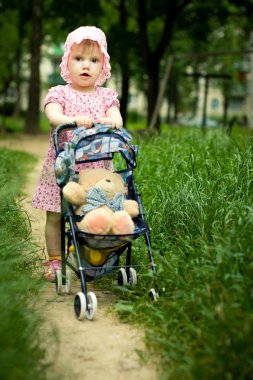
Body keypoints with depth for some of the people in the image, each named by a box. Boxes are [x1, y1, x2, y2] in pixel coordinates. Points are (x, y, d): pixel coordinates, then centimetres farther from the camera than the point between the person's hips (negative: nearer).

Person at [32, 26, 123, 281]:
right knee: (55, 217, 5)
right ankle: (54, 262, 19)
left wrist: (111, 121, -31)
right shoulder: (59, 93, 1)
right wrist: (74, 120, -38)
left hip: (96, 167, 1)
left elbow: (116, 118, -6)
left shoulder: (106, 96, 9)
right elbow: (53, 116, -17)